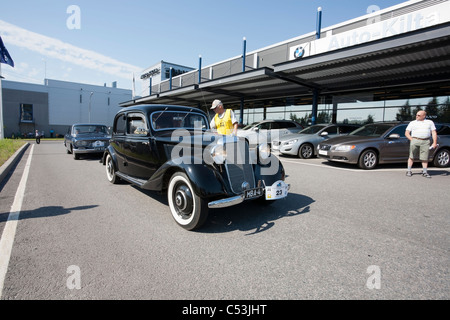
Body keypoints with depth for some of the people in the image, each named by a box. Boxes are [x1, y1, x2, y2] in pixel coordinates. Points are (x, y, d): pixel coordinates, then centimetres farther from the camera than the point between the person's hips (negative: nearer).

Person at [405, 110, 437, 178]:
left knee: (425, 158, 0)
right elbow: (406, 133, 10)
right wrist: (412, 140, -5)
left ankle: (425, 172, 8)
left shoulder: (430, 122, 17)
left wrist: (434, 142, 1)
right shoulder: (412, 123, 14)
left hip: (425, 142, 1)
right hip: (415, 140, -1)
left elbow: (434, 133, 11)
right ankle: (409, 171, 6)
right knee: (411, 157, 0)